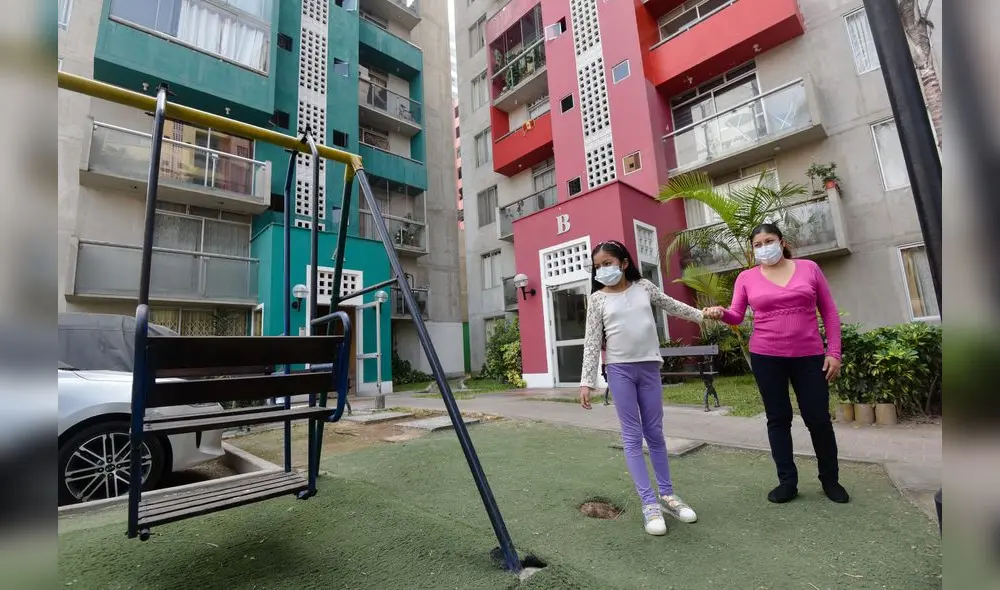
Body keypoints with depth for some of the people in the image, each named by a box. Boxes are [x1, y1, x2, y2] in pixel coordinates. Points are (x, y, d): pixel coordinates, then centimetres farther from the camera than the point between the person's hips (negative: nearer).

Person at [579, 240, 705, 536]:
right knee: (632, 437, 1)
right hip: (620, 369, -2)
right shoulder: (597, 299, 0)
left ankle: (667, 494, 27)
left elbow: (672, 306, 22)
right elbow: (592, 342, -3)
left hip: (649, 367, 2)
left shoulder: (644, 287, 6)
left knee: (655, 433, 11)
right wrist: (586, 381, -7)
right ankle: (649, 503, 10)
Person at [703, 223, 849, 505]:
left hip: (809, 356, 0)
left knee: (818, 418, 8)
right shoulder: (746, 277, 3)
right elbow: (736, 316, -3)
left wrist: (834, 352, 0)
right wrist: (720, 313, -26)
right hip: (766, 357, 0)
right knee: (778, 419, 8)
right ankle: (787, 481, 21)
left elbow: (829, 312, 6)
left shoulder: (809, 268, 4)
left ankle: (830, 480, 30)